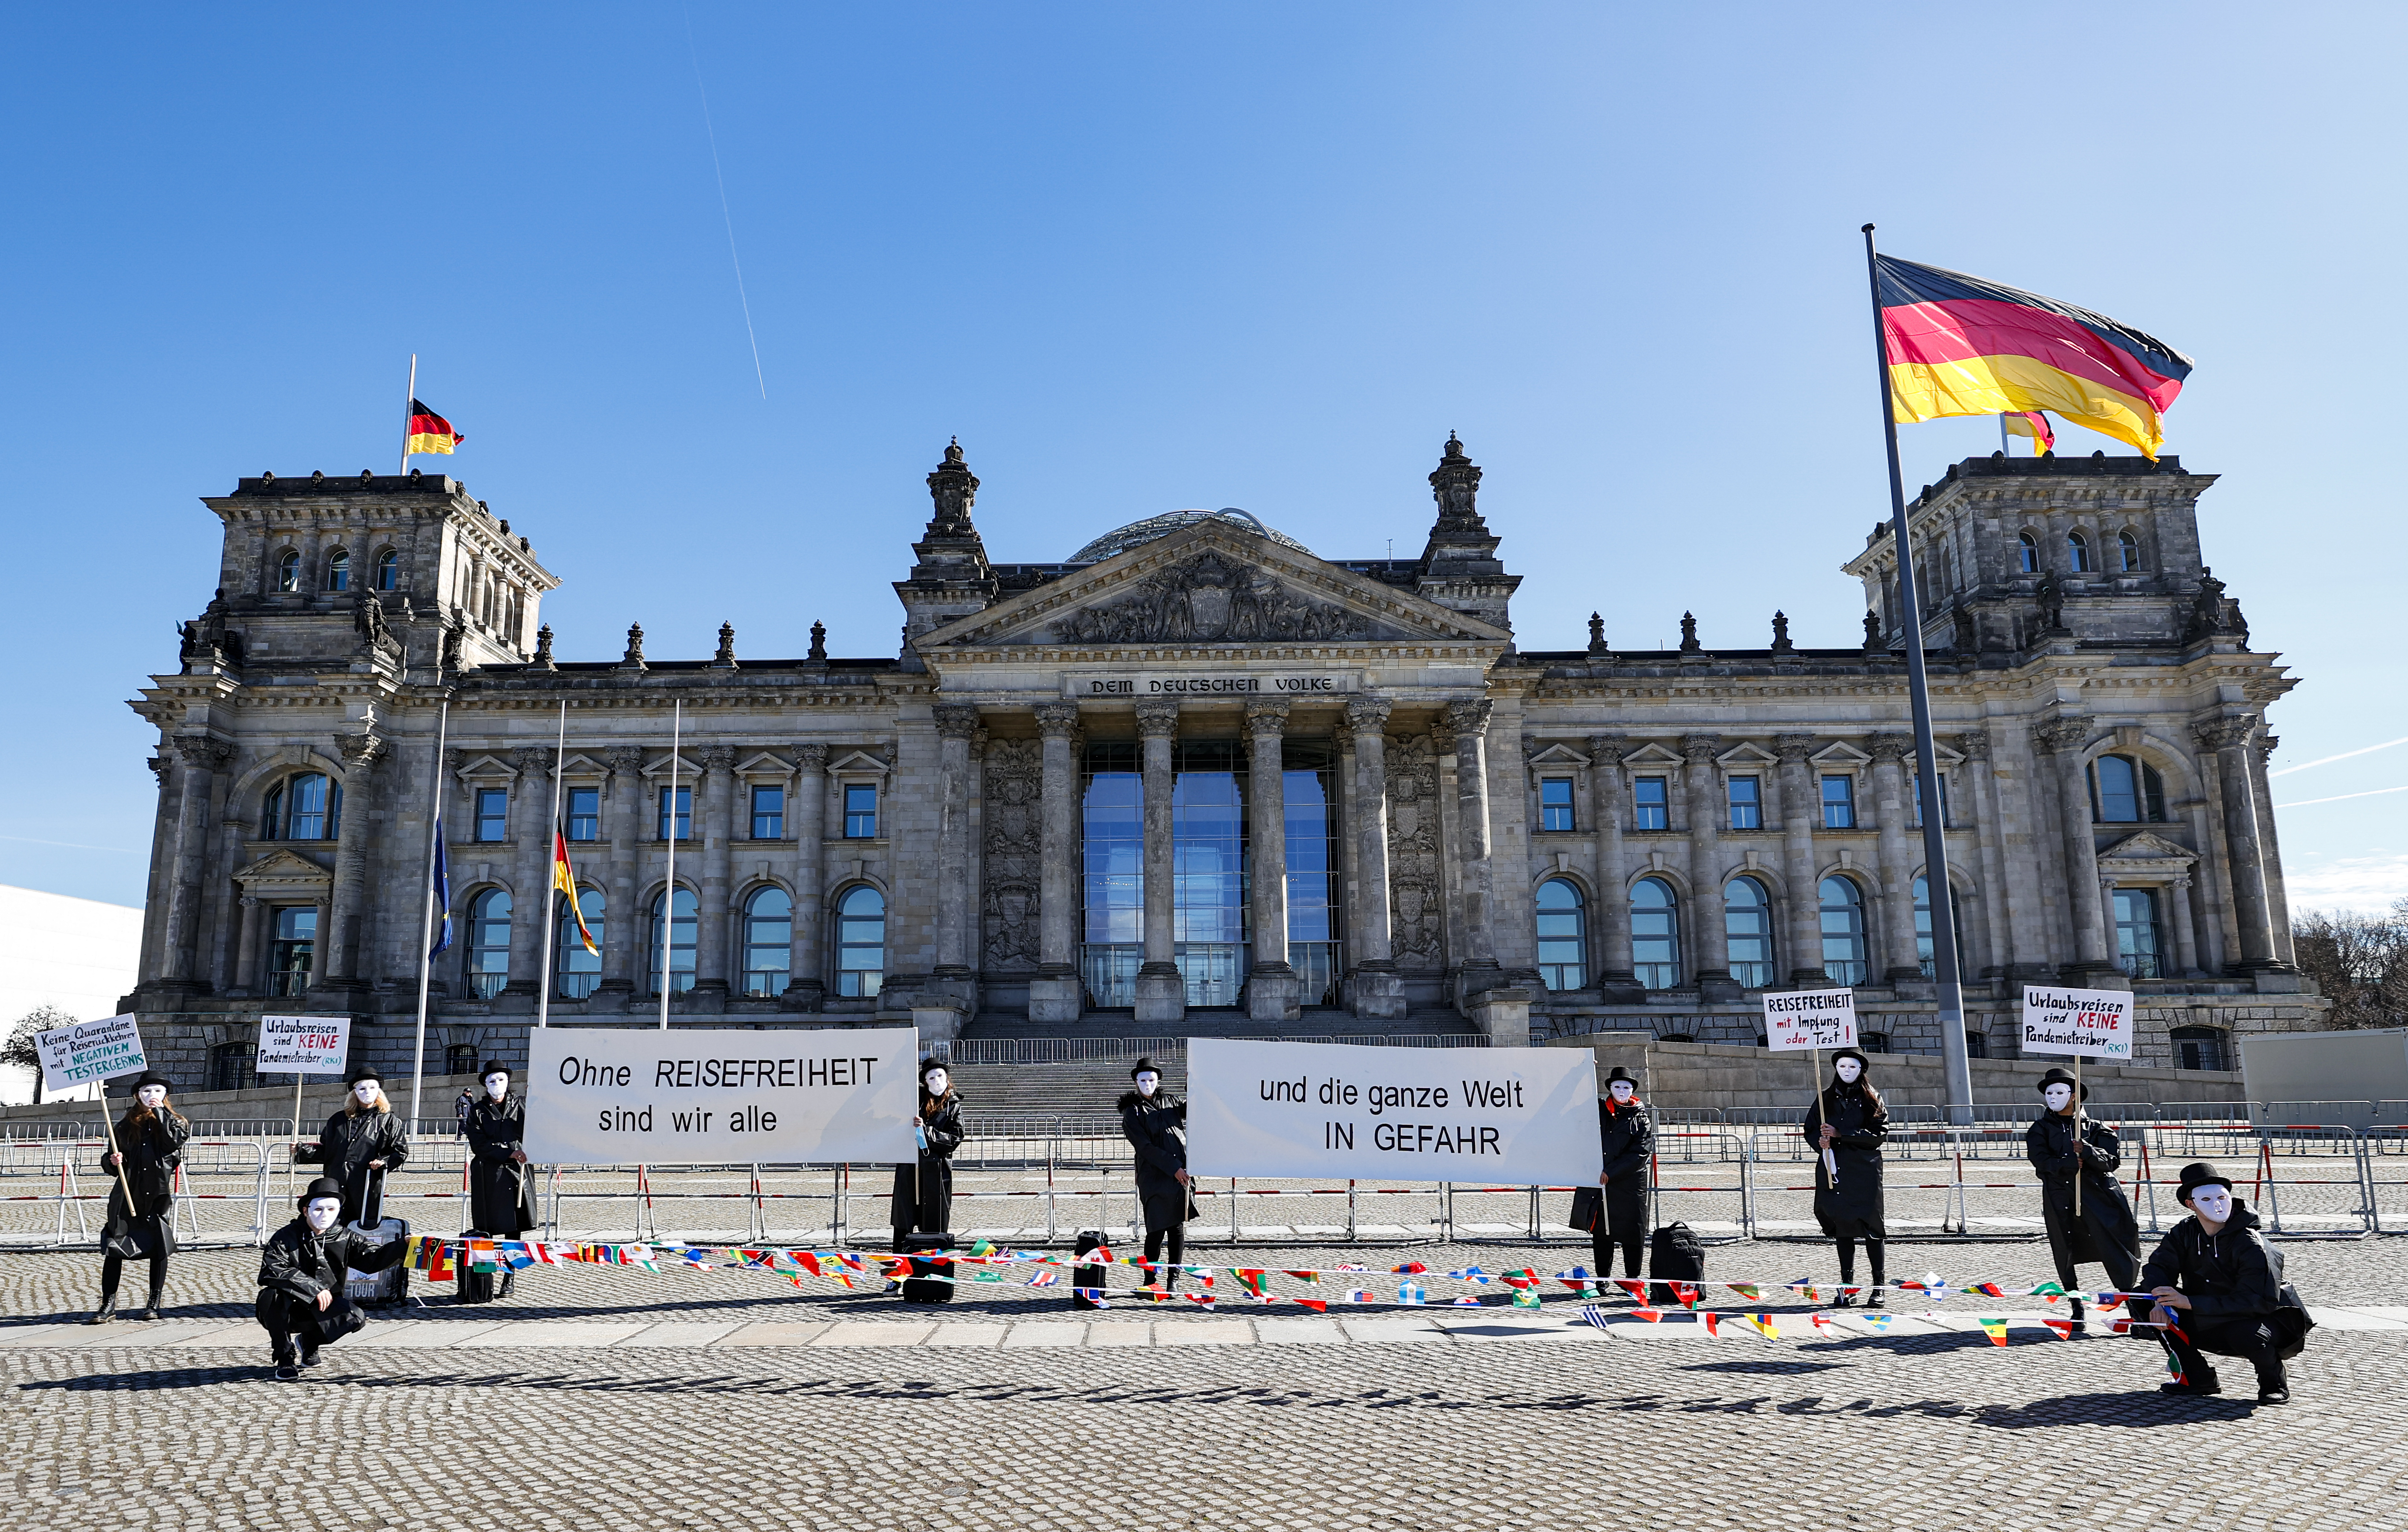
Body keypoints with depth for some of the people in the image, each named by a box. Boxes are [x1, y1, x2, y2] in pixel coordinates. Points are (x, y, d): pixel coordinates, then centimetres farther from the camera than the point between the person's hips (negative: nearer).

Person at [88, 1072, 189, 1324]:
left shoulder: (174, 1121, 8)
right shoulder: (126, 1124, 11)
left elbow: (174, 1142, -14)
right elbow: (109, 1161, 14)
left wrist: (160, 1112, -9)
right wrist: (113, 1161, -10)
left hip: (159, 1193, -1)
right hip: (127, 1192, 1)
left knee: (158, 1247, 3)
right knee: (114, 1247, -5)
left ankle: (155, 1303, 14)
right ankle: (108, 1305, 3)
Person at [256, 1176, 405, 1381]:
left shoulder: (345, 1239, -2)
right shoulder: (286, 1237, -9)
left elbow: (373, 1258, -14)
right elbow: (273, 1271, -24)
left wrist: (403, 1245, -35)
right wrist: (315, 1289, -29)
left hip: (322, 1310, 2)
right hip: (288, 1312, -2)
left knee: (355, 1318, -24)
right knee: (271, 1295, -34)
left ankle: (310, 1342, 11)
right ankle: (285, 1359, -12)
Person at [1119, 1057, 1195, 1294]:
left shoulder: (1170, 1102, 15)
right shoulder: (1132, 1113, -1)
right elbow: (1145, 1147, -9)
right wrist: (1174, 1168, -15)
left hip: (1182, 1174, 4)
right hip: (1154, 1177, -4)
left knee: (1178, 1227, 6)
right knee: (1157, 1230, -3)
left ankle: (1173, 1278, 15)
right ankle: (1151, 1280, 10)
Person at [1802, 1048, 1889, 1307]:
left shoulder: (1872, 1099, 4)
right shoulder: (1825, 1098, 12)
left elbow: (1879, 1134, -6)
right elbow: (1810, 1130, 14)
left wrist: (1841, 1134, -13)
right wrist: (1821, 1141, -8)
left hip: (1864, 1171, -3)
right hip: (1833, 1169, 3)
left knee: (1871, 1226, -4)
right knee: (1842, 1225, 5)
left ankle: (1879, 1287, 5)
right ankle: (1847, 1286, 11)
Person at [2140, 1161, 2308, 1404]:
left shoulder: (2251, 1244, -23)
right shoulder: (2185, 1233, -5)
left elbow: (2257, 1302, -30)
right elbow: (2157, 1267, -7)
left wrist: (2190, 1302, -35)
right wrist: (2160, 1299, -30)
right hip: (2210, 1325, 5)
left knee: (2246, 1332, -40)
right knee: (2144, 1299, -13)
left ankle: (2274, 1383, -3)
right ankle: (2196, 1378, 1)